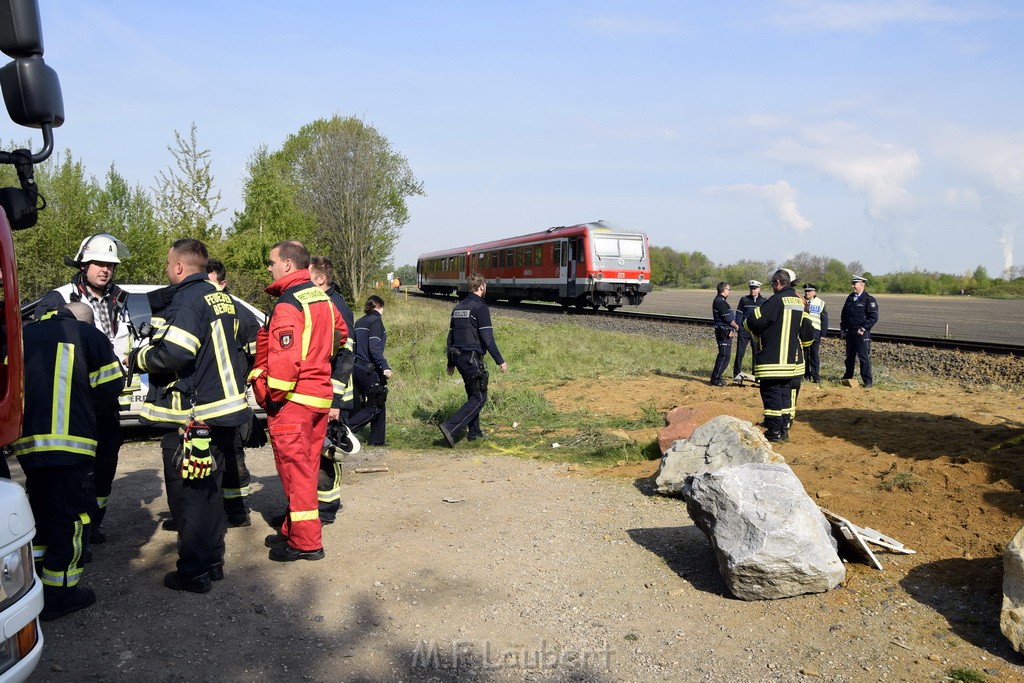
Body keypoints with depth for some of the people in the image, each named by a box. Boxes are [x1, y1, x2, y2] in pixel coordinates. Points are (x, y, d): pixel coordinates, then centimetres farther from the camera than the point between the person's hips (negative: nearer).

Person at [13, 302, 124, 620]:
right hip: (69, 441, -6)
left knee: (40, 509, 21)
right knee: (70, 515, 1)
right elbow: (109, 389, -1)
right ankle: (59, 593, 3)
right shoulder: (90, 335, 0)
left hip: (26, 439, 6)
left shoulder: (25, 335, 14)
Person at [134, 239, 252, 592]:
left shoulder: (187, 300, -16)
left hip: (191, 417, -9)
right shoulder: (221, 299, 13)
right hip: (222, 413, 9)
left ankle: (195, 572, 11)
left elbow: (173, 352, -26)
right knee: (209, 492, 19)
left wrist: (138, 357, -7)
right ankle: (213, 562, 29)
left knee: (187, 496, 2)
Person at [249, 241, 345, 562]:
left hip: (292, 399, -9)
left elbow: (285, 358, -23)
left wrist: (270, 397, -12)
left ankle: (305, 542, 5)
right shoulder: (322, 298, 10)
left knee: (295, 469, -1)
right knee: (306, 467, 15)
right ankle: (294, 530, 28)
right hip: (320, 395, 9)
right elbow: (340, 332, 23)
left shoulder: (288, 304, -16)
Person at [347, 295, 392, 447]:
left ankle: (376, 440, 18)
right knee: (375, 407, -3)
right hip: (370, 369, -9)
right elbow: (374, 347, -21)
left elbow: (353, 346, 17)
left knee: (379, 405, 16)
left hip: (357, 368, 9)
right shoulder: (375, 320, -9)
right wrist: (385, 367, -22)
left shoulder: (359, 322, 15)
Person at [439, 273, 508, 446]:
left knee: (473, 394, 19)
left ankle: (474, 432, 24)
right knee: (479, 397, -5)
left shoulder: (458, 307, 14)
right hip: (472, 358, -9)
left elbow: (451, 336, 17)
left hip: (459, 357, 9)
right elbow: (487, 337, -16)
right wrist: (500, 361, -12)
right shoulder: (480, 307, -11)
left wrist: (451, 362, 24)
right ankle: (450, 427, -17)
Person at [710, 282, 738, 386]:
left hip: (726, 332, 11)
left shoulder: (720, 300, 18)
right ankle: (715, 379, -6)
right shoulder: (720, 301, -16)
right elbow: (727, 317, -18)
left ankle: (717, 377, 20)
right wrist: (735, 326, -2)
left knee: (724, 355, 15)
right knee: (724, 356, -9)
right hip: (724, 332, -11)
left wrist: (732, 327, 5)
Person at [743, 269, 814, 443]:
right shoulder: (799, 302, 10)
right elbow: (808, 332, 13)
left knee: (771, 395, 0)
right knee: (787, 395, 13)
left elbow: (754, 322, -15)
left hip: (773, 361, -7)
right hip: (794, 361, 7)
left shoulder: (776, 300, -14)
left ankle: (774, 431, 2)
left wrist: (747, 323, 7)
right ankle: (784, 429, 17)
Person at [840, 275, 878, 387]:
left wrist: (863, 329, -17)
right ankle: (848, 377, 26)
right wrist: (842, 329, 13)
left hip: (862, 333, -6)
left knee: (864, 357, -6)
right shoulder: (850, 298, 15)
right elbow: (844, 314, 21)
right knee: (849, 356, 14)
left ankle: (868, 380, 0)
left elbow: (873, 317, -11)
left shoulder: (869, 299, -6)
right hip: (850, 332, 7)